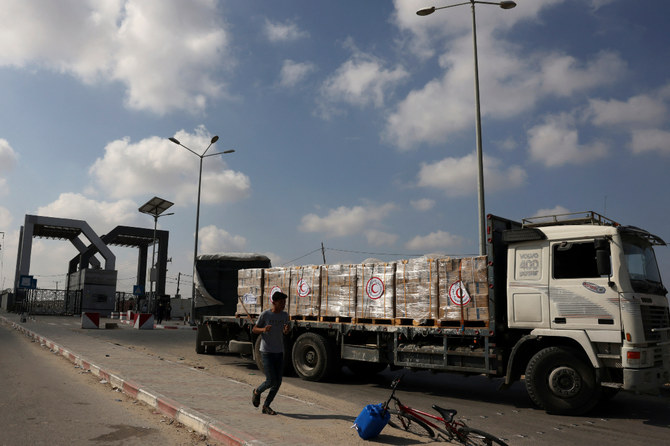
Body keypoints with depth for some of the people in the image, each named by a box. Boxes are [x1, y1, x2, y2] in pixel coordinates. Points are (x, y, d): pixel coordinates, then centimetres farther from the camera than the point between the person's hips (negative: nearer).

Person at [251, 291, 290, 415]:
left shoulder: (285, 315, 4)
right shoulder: (264, 315, -10)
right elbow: (254, 330, -1)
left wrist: (287, 330, -9)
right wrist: (263, 329, -23)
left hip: (279, 353, 5)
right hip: (266, 352, -5)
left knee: (278, 382, 3)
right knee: (271, 381, -9)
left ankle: (266, 406, 18)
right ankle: (257, 391, 22)